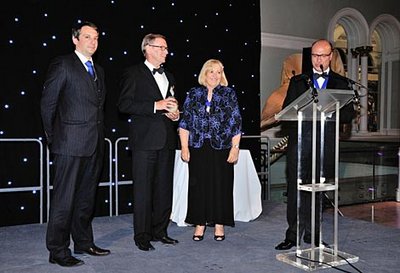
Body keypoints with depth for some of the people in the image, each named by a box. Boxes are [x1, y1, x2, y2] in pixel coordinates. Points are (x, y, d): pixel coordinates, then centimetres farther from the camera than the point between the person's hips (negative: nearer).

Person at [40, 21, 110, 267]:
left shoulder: (99, 69, 17)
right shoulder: (62, 65, -4)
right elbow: (47, 104, -4)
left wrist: (100, 134, 12)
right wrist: (53, 137, -2)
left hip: (95, 145, 7)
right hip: (71, 144, -7)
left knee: (87, 197, 15)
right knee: (65, 199, -2)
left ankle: (84, 243, 27)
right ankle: (58, 251, 7)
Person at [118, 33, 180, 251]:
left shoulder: (168, 76, 20)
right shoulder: (134, 74, 0)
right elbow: (124, 104, -10)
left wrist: (175, 114, 6)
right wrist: (156, 106, -15)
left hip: (167, 139, 6)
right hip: (145, 139, -6)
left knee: (164, 188, 9)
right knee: (143, 189, -3)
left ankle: (160, 231, 20)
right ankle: (142, 236, 6)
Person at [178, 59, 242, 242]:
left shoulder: (229, 94, 5)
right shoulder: (194, 94, 8)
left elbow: (236, 123, 2)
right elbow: (185, 122, 6)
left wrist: (235, 147, -5)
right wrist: (184, 147, -1)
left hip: (222, 148, -1)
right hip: (198, 148, 1)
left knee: (221, 185, 3)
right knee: (199, 185, 4)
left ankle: (219, 224, 16)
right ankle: (200, 223, 16)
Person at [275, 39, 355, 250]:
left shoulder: (341, 83, 13)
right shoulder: (298, 81, 14)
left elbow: (349, 114, 5)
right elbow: (287, 110, 8)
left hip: (325, 143, 0)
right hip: (300, 140, 0)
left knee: (317, 190, 6)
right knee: (295, 188, -3)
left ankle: (312, 233, 18)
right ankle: (293, 234, 4)